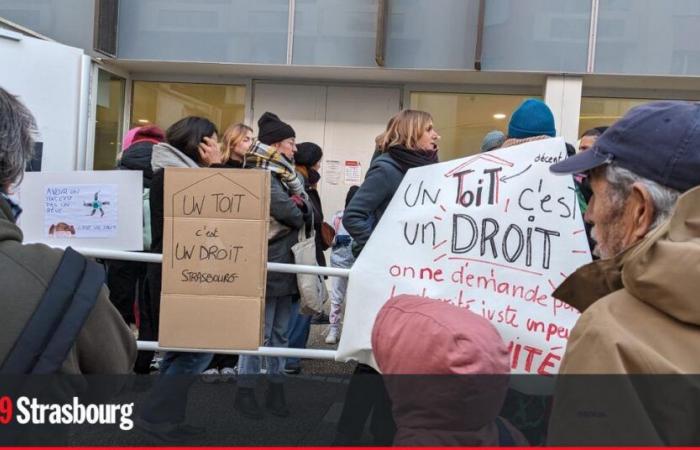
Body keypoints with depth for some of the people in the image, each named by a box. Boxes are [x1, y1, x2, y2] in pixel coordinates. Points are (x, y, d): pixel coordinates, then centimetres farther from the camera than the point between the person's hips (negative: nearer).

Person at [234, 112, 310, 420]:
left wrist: (299, 209, -11)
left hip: (285, 265, 9)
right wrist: (299, 211, -1)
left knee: (280, 332, 13)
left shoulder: (285, 175, 16)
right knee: (260, 332, -2)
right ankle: (245, 391, 10)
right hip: (268, 266, -9)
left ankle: (276, 388, 23)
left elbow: (308, 213, 10)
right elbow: (294, 215, -22)